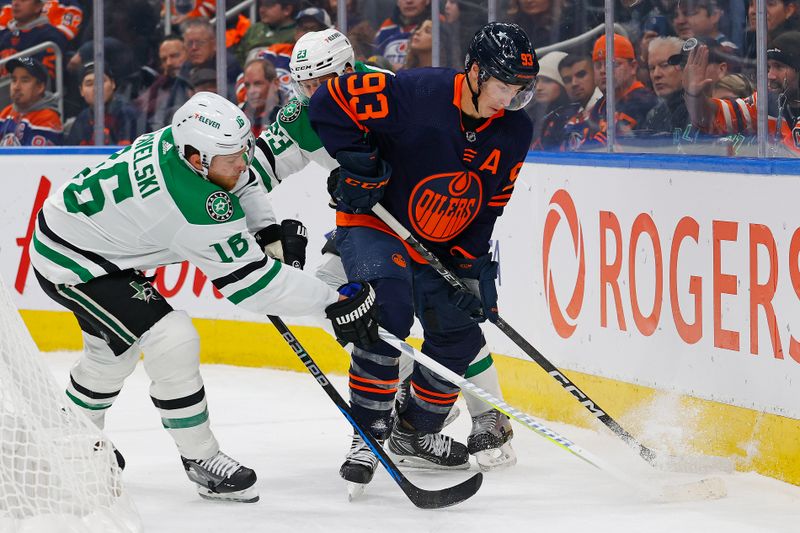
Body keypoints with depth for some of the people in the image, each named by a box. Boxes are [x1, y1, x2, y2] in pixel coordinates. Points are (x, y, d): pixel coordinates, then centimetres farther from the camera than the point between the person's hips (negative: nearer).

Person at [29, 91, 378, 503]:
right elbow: (248, 279, -30)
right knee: (172, 342, -17)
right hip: (71, 261, -10)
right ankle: (201, 460, -5)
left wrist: (269, 232, -3)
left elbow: (244, 184, 12)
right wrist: (334, 302, -28)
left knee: (112, 348, 27)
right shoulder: (195, 205, -35)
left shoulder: (181, 139, -10)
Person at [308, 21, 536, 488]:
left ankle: (416, 432, 26)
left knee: (458, 332, 4)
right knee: (389, 306, -29)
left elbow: (491, 205, 1)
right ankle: (369, 431, -21)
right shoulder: (415, 94, -26)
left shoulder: (514, 131, -7)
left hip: (442, 246, 6)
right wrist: (358, 164, -23)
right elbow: (331, 100, -20)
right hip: (373, 223, -6)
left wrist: (477, 263, -6)